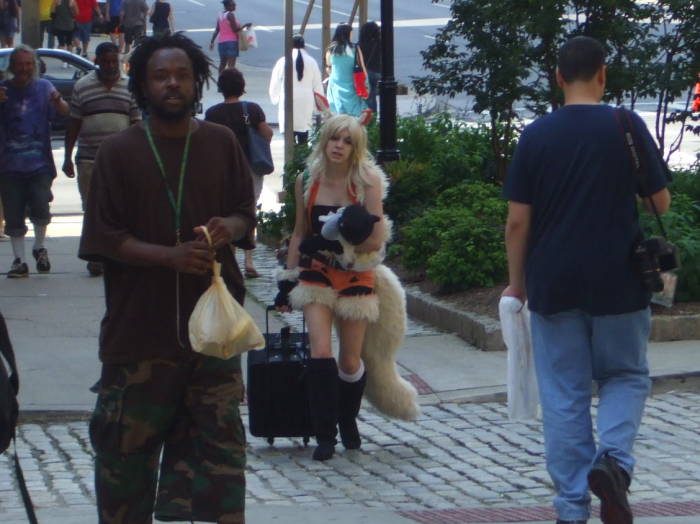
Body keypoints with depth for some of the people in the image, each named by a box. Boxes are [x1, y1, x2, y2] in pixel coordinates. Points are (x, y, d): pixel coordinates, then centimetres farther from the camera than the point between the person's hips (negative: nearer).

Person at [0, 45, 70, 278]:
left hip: (39, 163, -1)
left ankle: (39, 248, 10)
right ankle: (19, 260, 11)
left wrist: (57, 100, -24)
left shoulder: (44, 87, 5)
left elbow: (65, 113, -1)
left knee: (40, 207, -14)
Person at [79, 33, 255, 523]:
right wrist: (169, 255, -19)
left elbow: (247, 214, 14)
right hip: (141, 320, -2)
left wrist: (228, 228, -10)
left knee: (219, 431, 4)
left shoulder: (221, 143, 7)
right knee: (128, 438, 1)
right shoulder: (120, 151, -2)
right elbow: (102, 239, -5)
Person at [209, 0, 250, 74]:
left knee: (222, 63, 17)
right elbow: (235, 29, -14)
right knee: (231, 65, -12)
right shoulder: (230, 15, -11)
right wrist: (245, 25, -3)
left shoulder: (220, 16, 12)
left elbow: (216, 31, 9)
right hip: (231, 41, -8)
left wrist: (212, 42, 9)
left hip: (222, 42, 8)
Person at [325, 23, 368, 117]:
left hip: (336, 85, 2)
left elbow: (328, 68, 8)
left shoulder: (331, 49, -3)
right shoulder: (355, 48, -9)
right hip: (351, 84, -2)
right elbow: (362, 68, -7)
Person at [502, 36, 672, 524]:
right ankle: (614, 458, -11)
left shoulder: (536, 135, -2)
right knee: (626, 376, 16)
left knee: (563, 395, 7)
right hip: (618, 283, -1)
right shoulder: (626, 126, -6)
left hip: (553, 283, 1)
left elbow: (518, 220, -1)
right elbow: (660, 202, -2)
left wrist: (516, 283, 9)